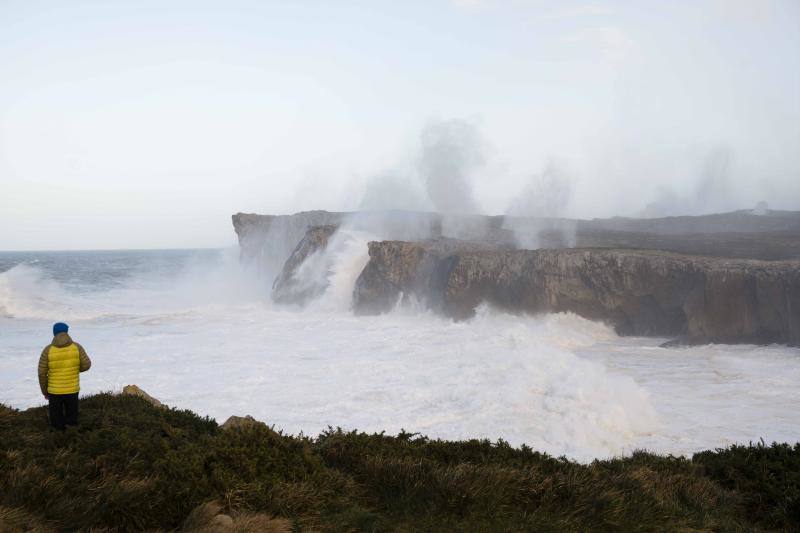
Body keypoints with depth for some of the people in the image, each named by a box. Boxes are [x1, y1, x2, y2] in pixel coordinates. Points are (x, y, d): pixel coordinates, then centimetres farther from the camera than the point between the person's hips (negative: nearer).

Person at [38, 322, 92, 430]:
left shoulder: (48, 350, -11)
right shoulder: (76, 347, -9)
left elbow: (42, 373, -8)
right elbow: (86, 365, -5)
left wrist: (44, 391, 5)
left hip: (54, 391, -1)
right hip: (72, 390, 1)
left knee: (57, 422, 12)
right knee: (72, 419, 16)